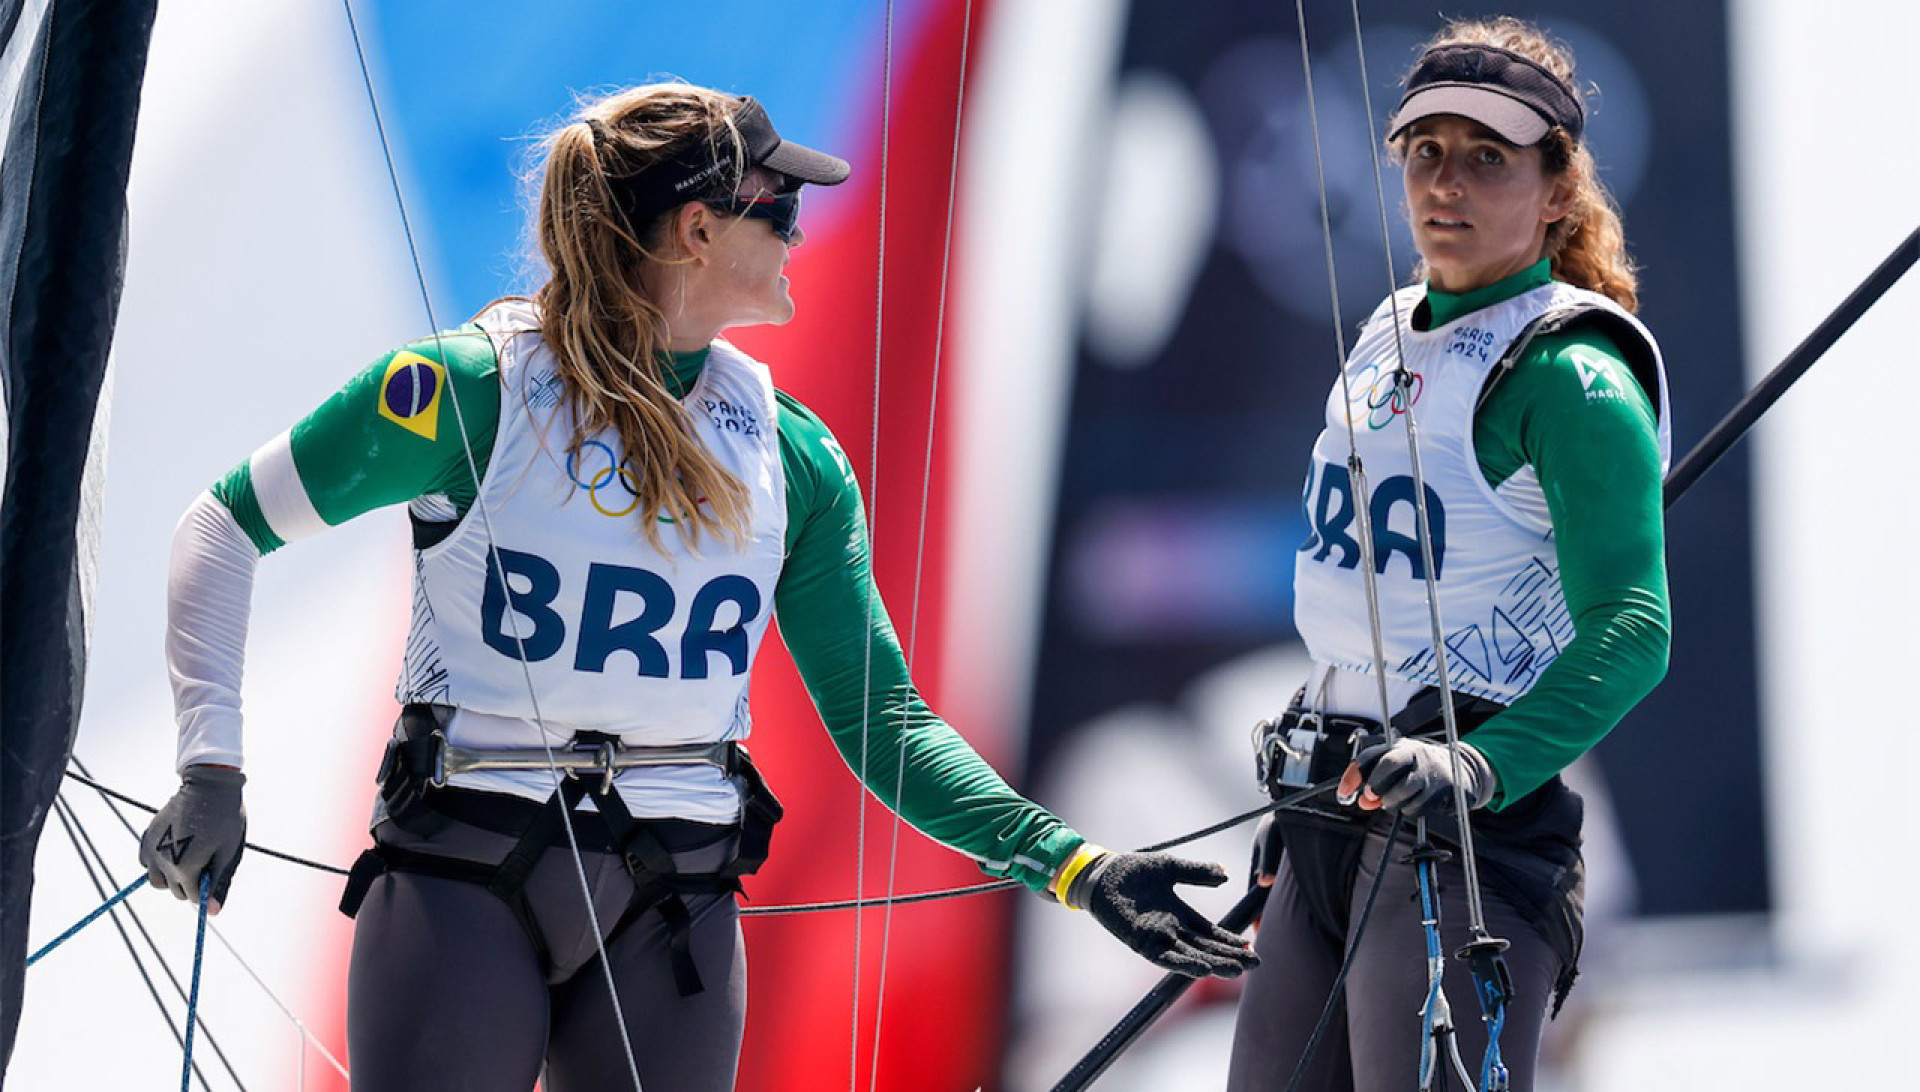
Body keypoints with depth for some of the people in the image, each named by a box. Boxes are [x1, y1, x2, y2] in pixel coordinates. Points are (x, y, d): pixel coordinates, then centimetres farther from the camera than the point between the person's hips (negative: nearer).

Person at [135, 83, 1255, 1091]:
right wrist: (212, 767, -9)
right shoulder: (470, 391, -7)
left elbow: (884, 722, 7)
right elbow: (225, 531, 1)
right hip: (461, 883, -4)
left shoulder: (791, 457, 7)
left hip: (674, 912, 4)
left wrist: (1069, 864, -4)